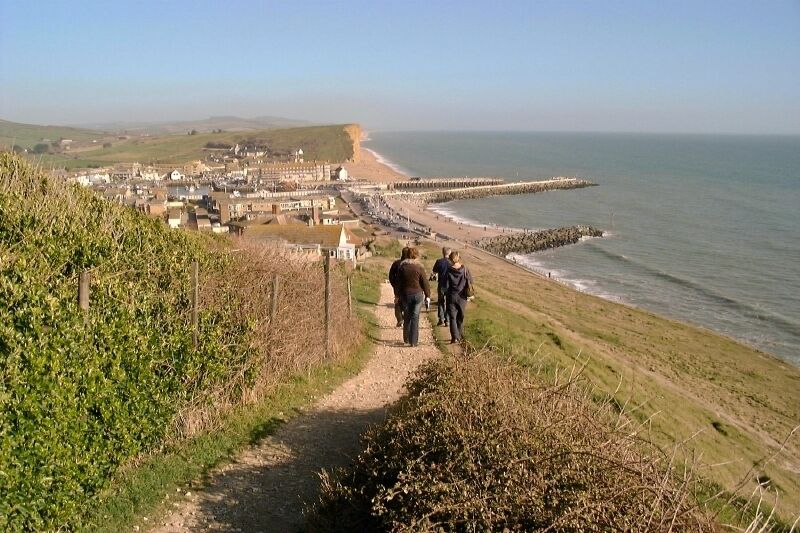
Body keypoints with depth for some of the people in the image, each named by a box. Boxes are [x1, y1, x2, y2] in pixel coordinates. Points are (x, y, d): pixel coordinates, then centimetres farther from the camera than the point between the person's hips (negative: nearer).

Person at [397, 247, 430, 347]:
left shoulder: (401, 266, -3)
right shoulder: (419, 267, -10)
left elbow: (398, 281, 3)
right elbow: (425, 283, -6)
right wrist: (427, 296, 4)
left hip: (405, 294, 2)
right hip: (417, 294, -2)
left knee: (407, 317, 17)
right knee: (415, 318, 3)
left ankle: (406, 339, 24)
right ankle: (414, 341, 3)